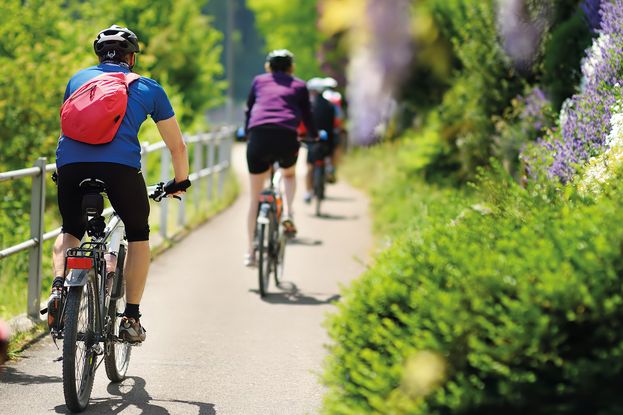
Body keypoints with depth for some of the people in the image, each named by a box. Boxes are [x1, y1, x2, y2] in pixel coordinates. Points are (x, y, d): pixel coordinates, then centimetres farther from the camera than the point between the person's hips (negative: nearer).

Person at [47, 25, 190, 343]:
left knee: (70, 230, 28)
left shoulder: (79, 78, 29)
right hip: (120, 165, -2)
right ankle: (131, 317, 15)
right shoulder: (148, 88, 24)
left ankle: (58, 287, 0)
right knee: (138, 234, 22)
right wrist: (180, 182, 46)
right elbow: (177, 146, 29)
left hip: (70, 162, 2)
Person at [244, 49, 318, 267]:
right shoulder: (299, 86, 21)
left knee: (255, 197, 12)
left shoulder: (258, 81, 24)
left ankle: (251, 251, 9)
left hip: (258, 136, 1)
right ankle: (287, 213, 7)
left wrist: (247, 133, 49)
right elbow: (307, 115, 27)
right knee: (290, 174, 33)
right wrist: (315, 136, 46)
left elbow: (248, 111, 31)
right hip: (286, 137, 0)